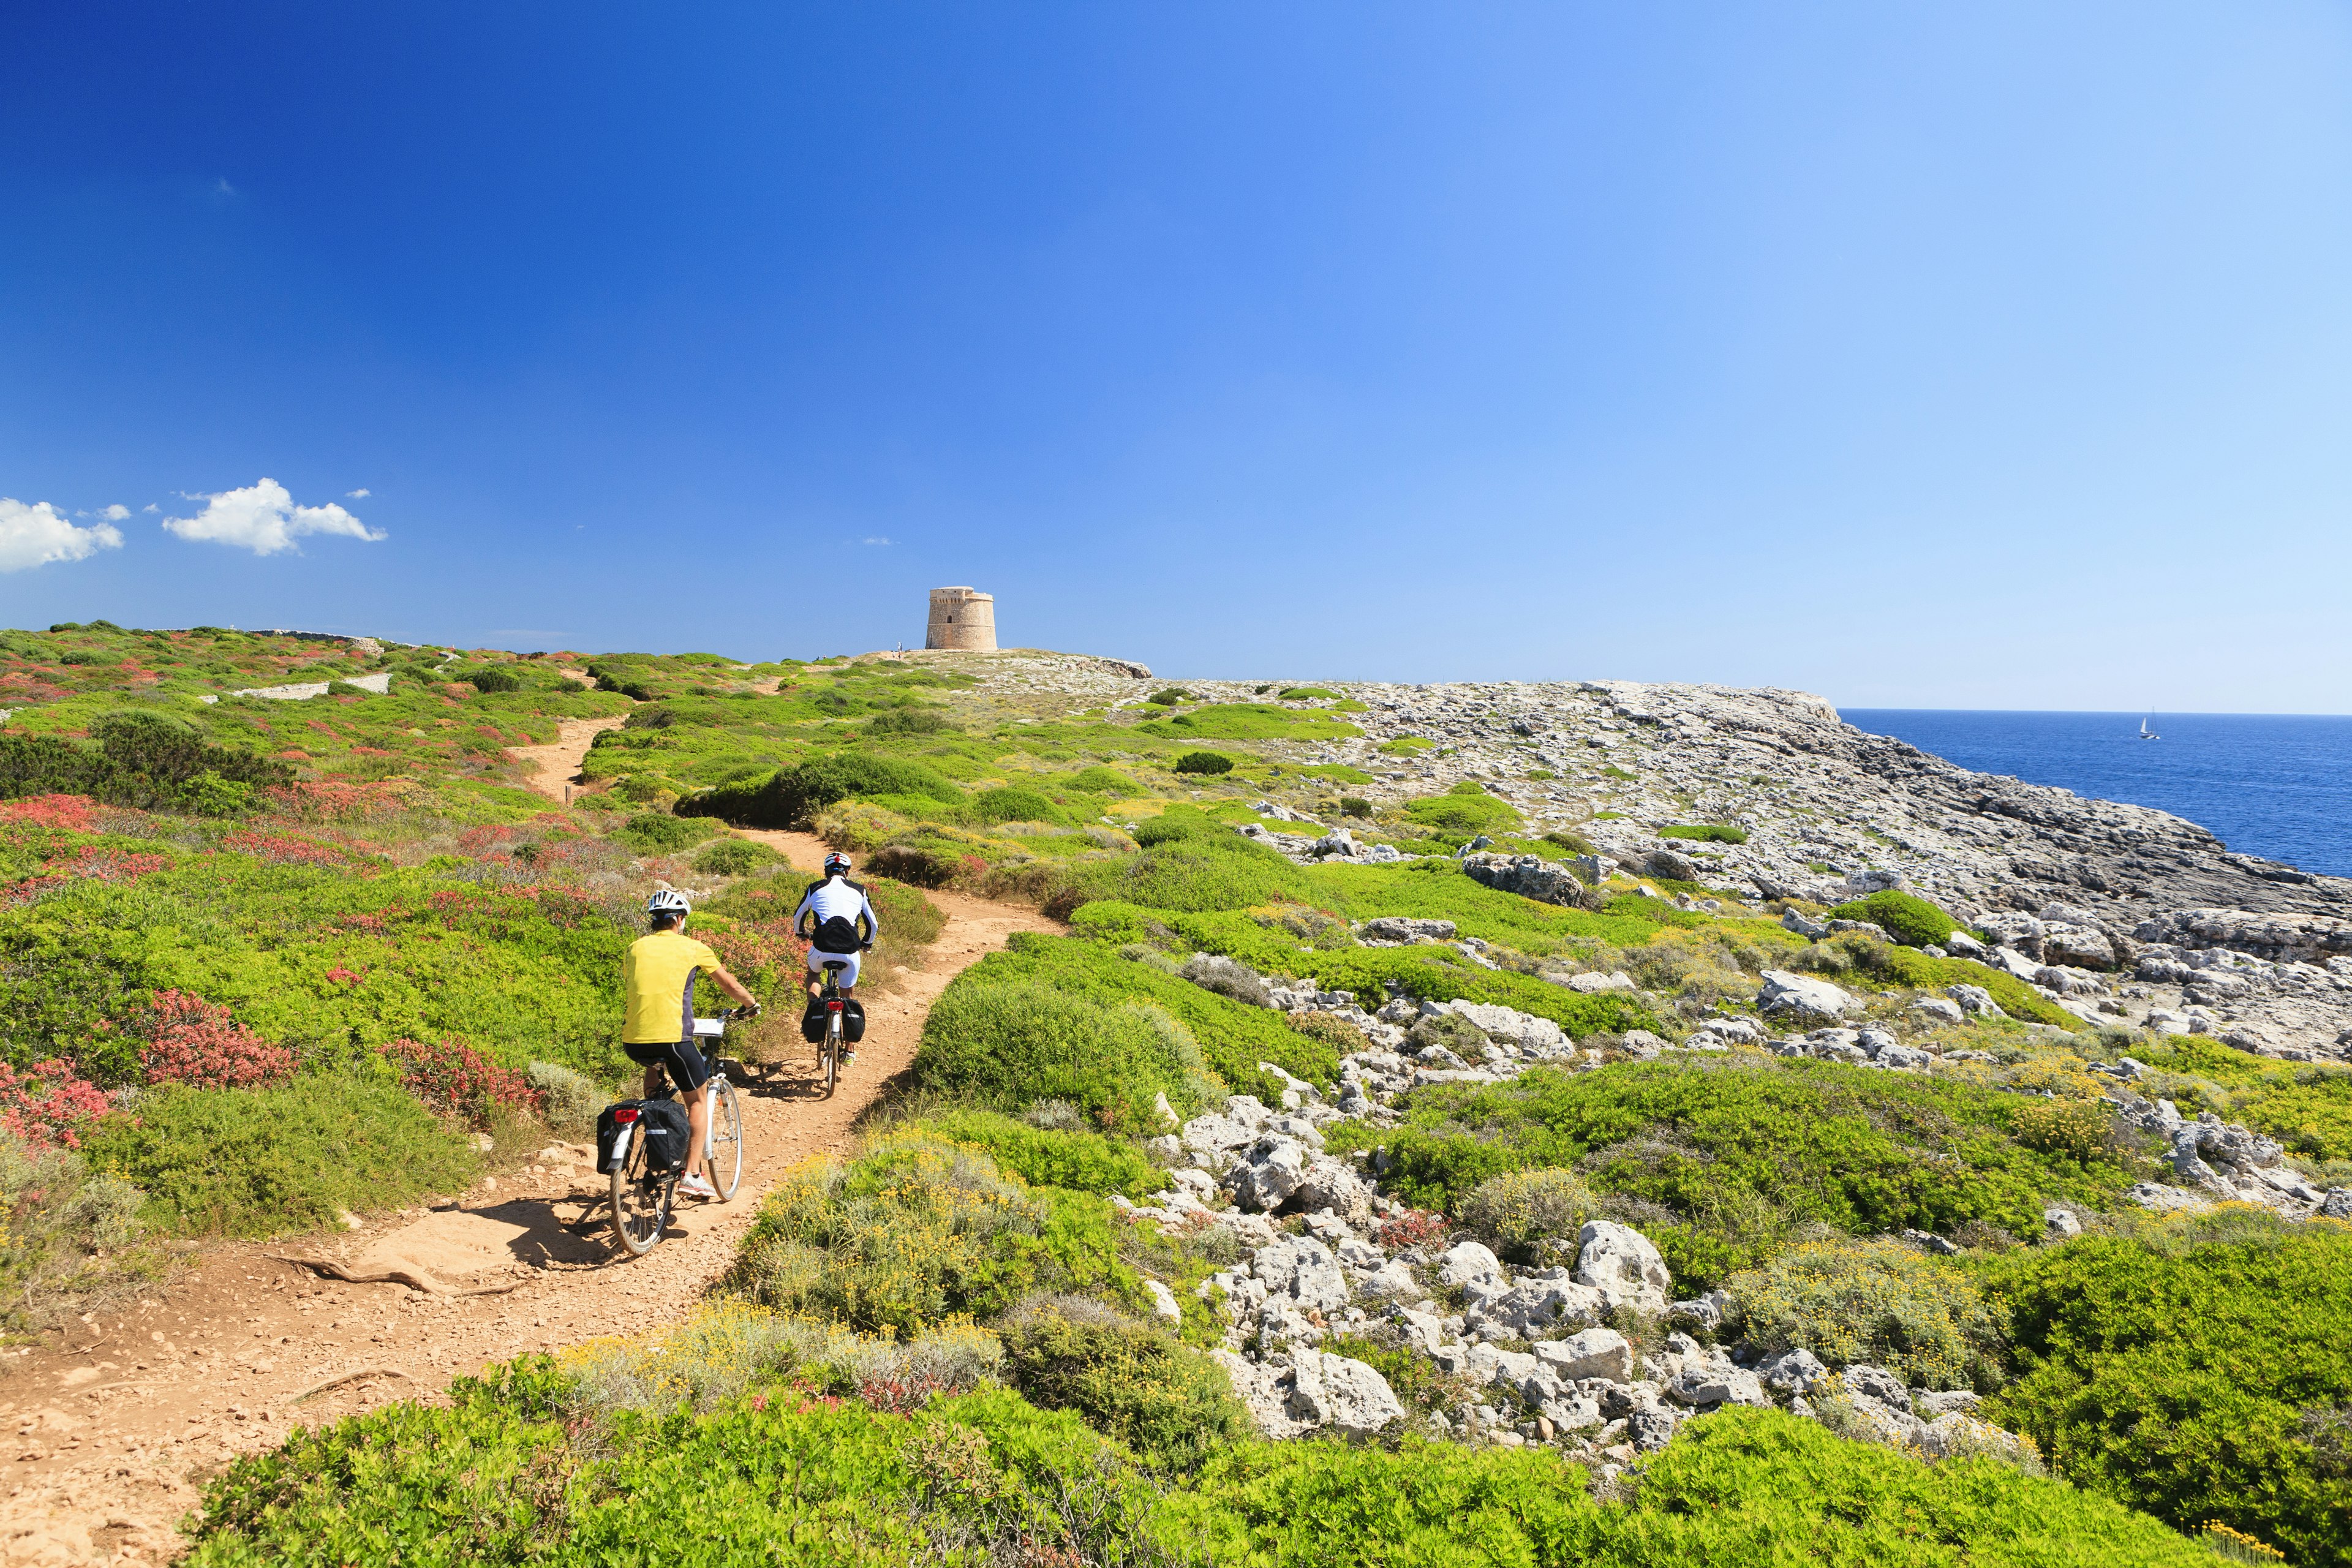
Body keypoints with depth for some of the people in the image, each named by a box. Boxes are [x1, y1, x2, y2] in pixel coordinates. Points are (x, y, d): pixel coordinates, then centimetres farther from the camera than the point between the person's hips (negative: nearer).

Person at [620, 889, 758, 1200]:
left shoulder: (635, 948, 15)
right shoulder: (692, 948, 6)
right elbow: (729, 984, 17)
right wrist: (752, 1005, 35)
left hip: (633, 1040, 4)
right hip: (672, 1038, -4)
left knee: (654, 1067, 38)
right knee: (698, 1100, 15)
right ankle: (693, 1175, 6)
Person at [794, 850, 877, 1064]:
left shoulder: (816, 888, 15)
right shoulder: (859, 891, 17)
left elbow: (798, 916, 29)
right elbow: (873, 924, 24)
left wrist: (801, 933, 51)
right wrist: (867, 943, 44)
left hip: (822, 947, -1)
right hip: (850, 951, 1)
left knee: (814, 973, 34)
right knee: (846, 996, 21)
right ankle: (849, 1050, 24)